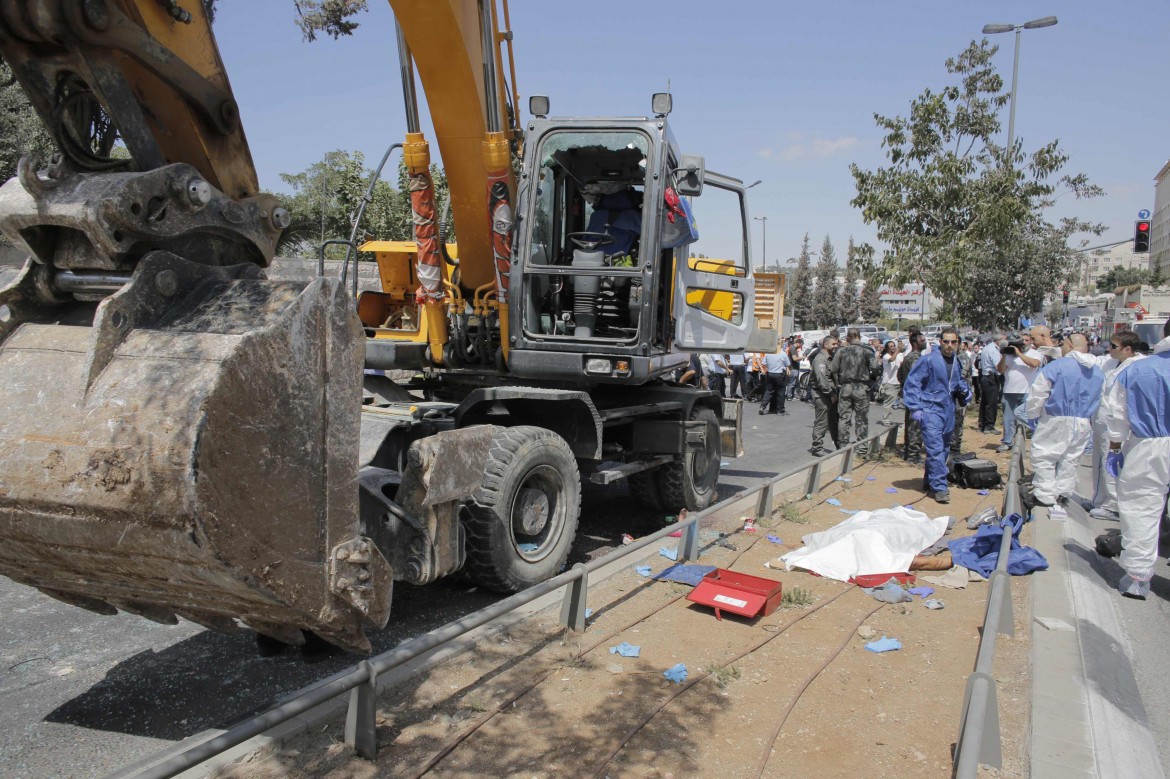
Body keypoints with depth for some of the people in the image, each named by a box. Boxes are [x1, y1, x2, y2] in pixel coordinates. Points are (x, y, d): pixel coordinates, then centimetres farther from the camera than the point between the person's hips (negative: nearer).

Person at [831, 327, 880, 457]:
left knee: (844, 418, 8)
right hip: (861, 388, -2)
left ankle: (843, 447, 11)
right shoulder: (867, 350, -6)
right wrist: (870, 377, 5)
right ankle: (862, 449, 9)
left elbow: (833, 369, -1)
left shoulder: (841, 351, 1)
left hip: (844, 387, 2)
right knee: (862, 419, 6)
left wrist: (838, 385, 10)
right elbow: (875, 368, -15)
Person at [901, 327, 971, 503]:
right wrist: (915, 408, -17)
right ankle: (939, 487, -12)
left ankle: (929, 481, 29)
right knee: (935, 449, -14)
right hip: (931, 410, -8)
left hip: (948, 412, 8)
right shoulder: (928, 360, -12)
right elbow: (911, 383, -12)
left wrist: (965, 391, 5)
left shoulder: (955, 362, 11)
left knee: (943, 449, 15)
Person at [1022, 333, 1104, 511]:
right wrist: (1087, 416, 22)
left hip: (1056, 422, -6)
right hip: (1083, 424, 6)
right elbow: (1099, 402, 12)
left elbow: (1037, 395, -11)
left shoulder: (1056, 366, -13)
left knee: (1043, 457, 2)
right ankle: (1062, 494, 21)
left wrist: (1032, 416, 2)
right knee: (1070, 460, 15)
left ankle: (1045, 495, 1)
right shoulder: (1098, 373, 7)